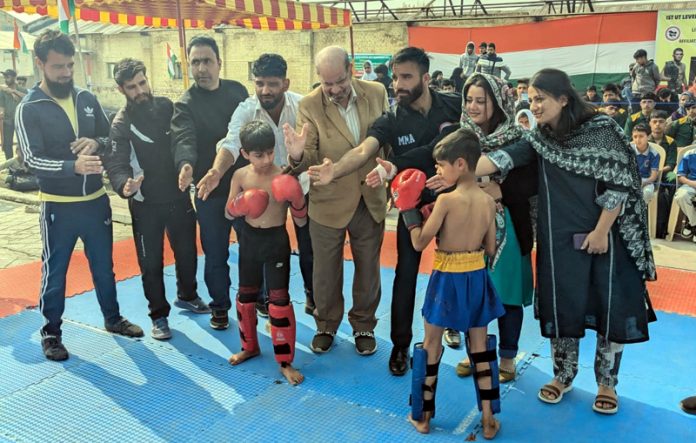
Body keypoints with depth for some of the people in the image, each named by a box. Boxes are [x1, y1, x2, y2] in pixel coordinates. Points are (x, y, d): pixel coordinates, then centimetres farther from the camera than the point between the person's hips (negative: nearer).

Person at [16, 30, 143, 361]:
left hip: (96, 200, 5)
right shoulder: (29, 108, -10)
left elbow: (111, 137, 11)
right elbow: (33, 160, -17)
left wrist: (96, 143, -13)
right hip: (58, 206, -4)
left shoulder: (86, 99, 4)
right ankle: (51, 333, 25)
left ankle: (113, 319, 35)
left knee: (104, 266, 18)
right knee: (54, 272, 8)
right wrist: (74, 166, -34)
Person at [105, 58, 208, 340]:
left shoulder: (167, 107, 0)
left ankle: (187, 296, 43)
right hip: (146, 204, -4)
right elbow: (116, 164, -23)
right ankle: (159, 315, 23)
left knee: (187, 253, 18)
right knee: (151, 263, 6)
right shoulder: (122, 123, -13)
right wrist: (124, 186, -43)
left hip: (179, 196, 4)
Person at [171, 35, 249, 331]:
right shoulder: (186, 104, -8)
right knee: (216, 254, 8)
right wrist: (186, 164, -48)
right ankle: (220, 306, 27)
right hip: (211, 191, -2)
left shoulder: (237, 90, 4)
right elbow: (184, 139, -26)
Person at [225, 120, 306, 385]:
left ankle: (285, 362, 10)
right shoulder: (240, 176, -5)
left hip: (276, 241, -4)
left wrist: (297, 201, -30)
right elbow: (228, 213, 5)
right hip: (249, 240, 4)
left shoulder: (285, 178, -15)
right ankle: (249, 347, 39)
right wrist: (238, 207, -17)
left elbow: (301, 222, -11)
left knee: (279, 300, -3)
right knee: (246, 296, 16)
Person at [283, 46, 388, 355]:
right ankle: (326, 326, 37)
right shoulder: (309, 105, -13)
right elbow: (308, 160, -15)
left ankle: (364, 326, 38)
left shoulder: (376, 94, -6)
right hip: (328, 203, -2)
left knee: (368, 269, 17)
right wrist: (297, 156, -37)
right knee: (326, 271, 14)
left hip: (371, 200, 2)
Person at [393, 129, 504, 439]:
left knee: (431, 345, 12)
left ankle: (423, 416, 24)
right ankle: (488, 419, 23)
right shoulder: (488, 201, -3)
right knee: (480, 346, 16)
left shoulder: (446, 200, -19)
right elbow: (490, 249, 3)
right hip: (477, 279, 5)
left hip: (448, 280, -4)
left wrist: (408, 207, -5)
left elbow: (419, 243, -14)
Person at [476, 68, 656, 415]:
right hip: (560, 239, 3)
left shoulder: (602, 129, -8)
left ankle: (606, 383, 23)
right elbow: (501, 159, -13)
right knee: (562, 307, 8)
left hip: (603, 236, -2)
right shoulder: (539, 139, 2)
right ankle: (563, 375, 28)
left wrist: (601, 231, -12)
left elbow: (618, 183, -10)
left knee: (610, 307, 4)